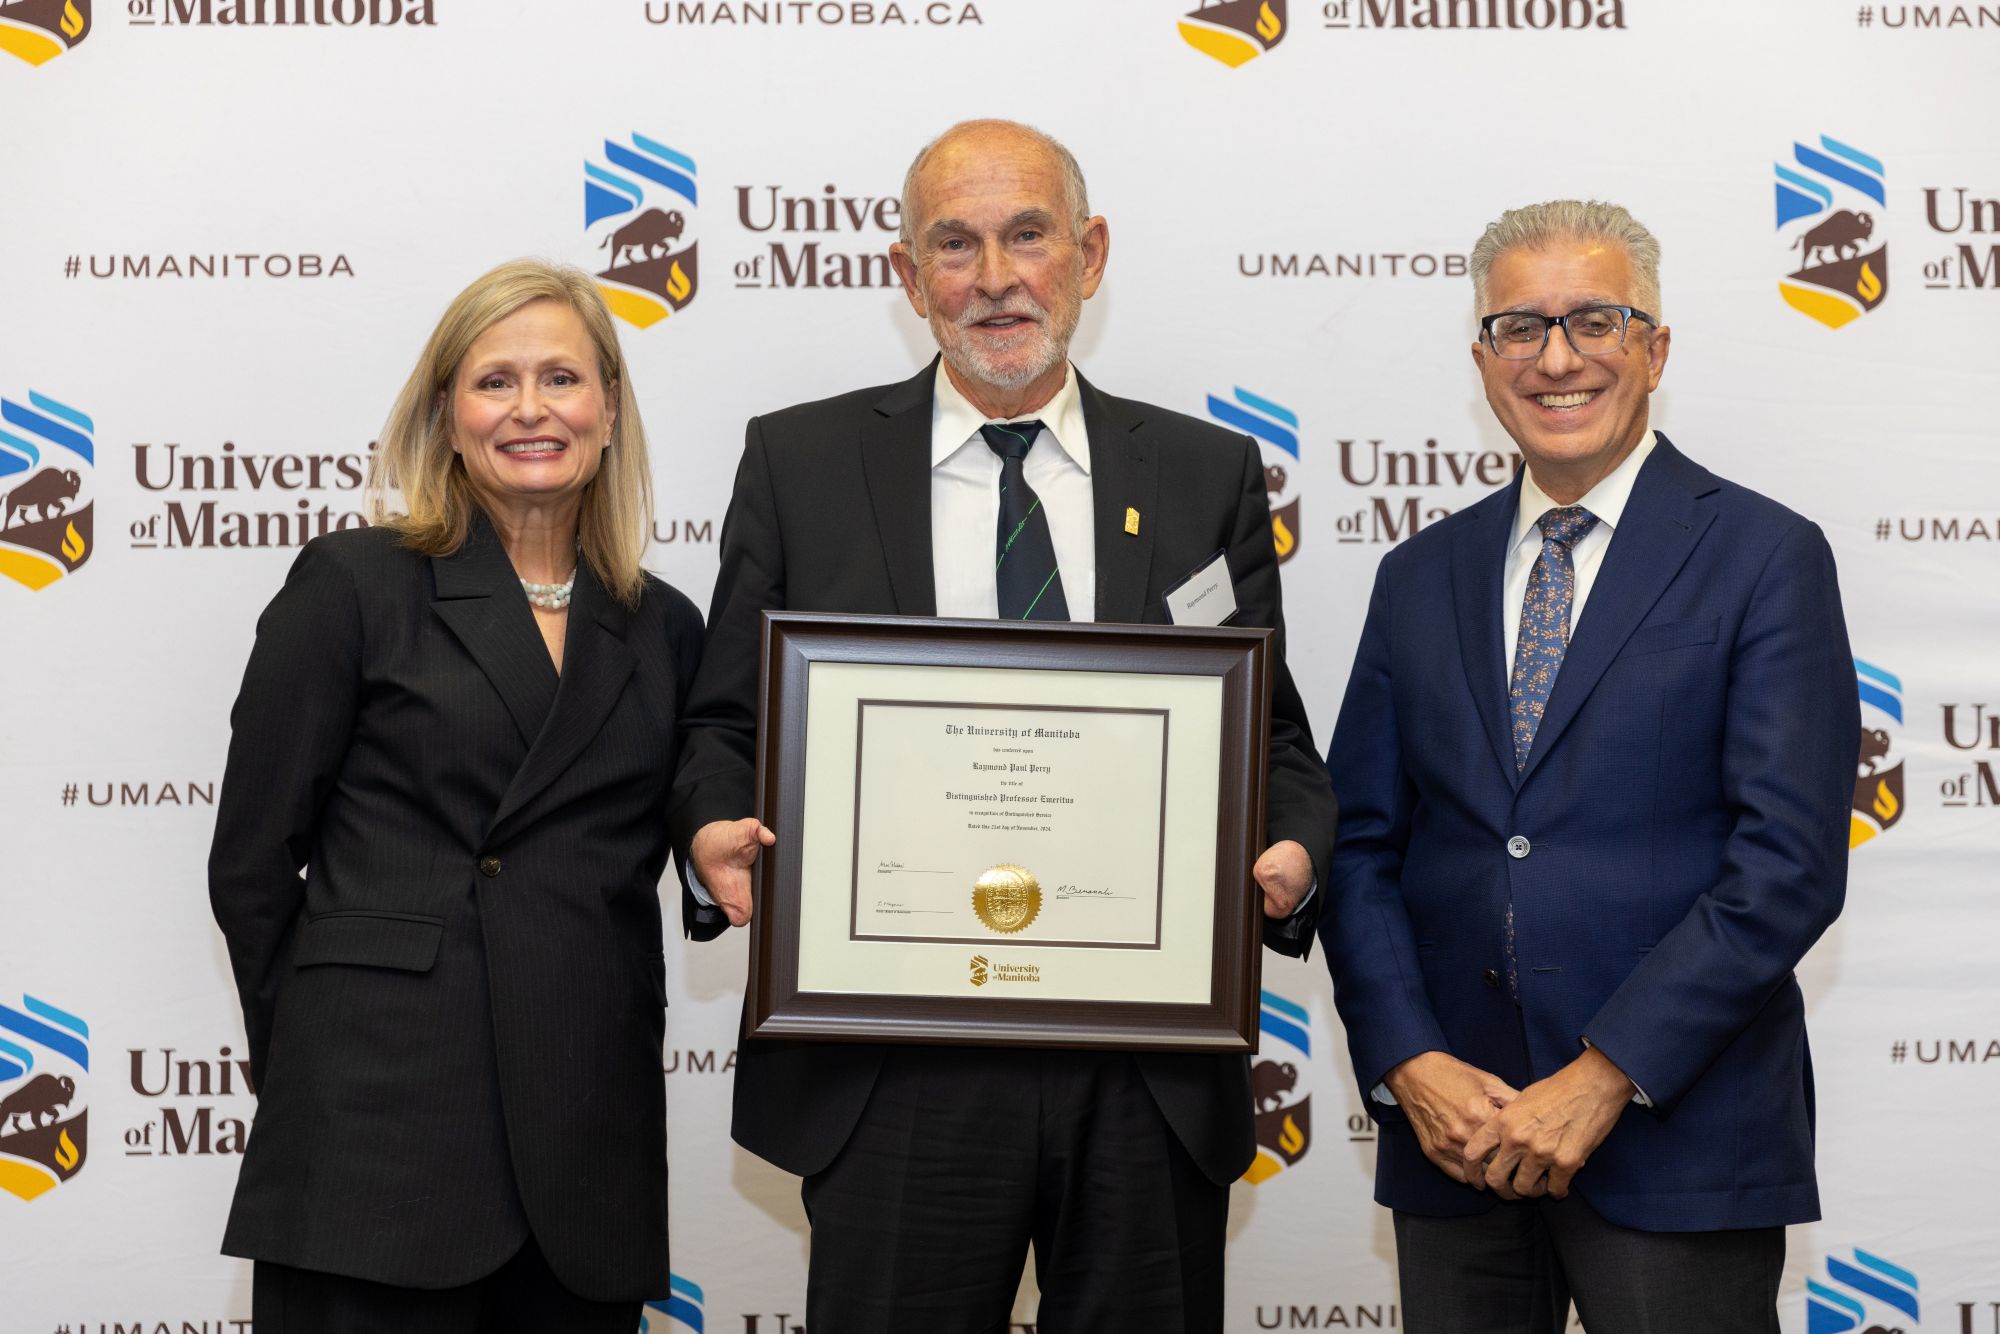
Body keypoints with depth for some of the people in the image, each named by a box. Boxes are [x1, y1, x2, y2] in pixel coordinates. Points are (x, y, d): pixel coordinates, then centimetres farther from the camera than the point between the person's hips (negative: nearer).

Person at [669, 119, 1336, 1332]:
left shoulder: (1210, 477, 8)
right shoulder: (801, 462, 6)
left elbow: (1270, 736, 8)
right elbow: (727, 723, 7)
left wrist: (1293, 851, -13)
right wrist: (717, 831, -14)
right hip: (895, 1070, -1)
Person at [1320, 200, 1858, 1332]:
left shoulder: (1767, 557, -2)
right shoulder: (1422, 577, 11)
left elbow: (1791, 859, -10)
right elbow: (1362, 845, 8)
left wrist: (1605, 1076, -14)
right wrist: (1408, 1062, -6)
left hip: (1677, 1141, -3)